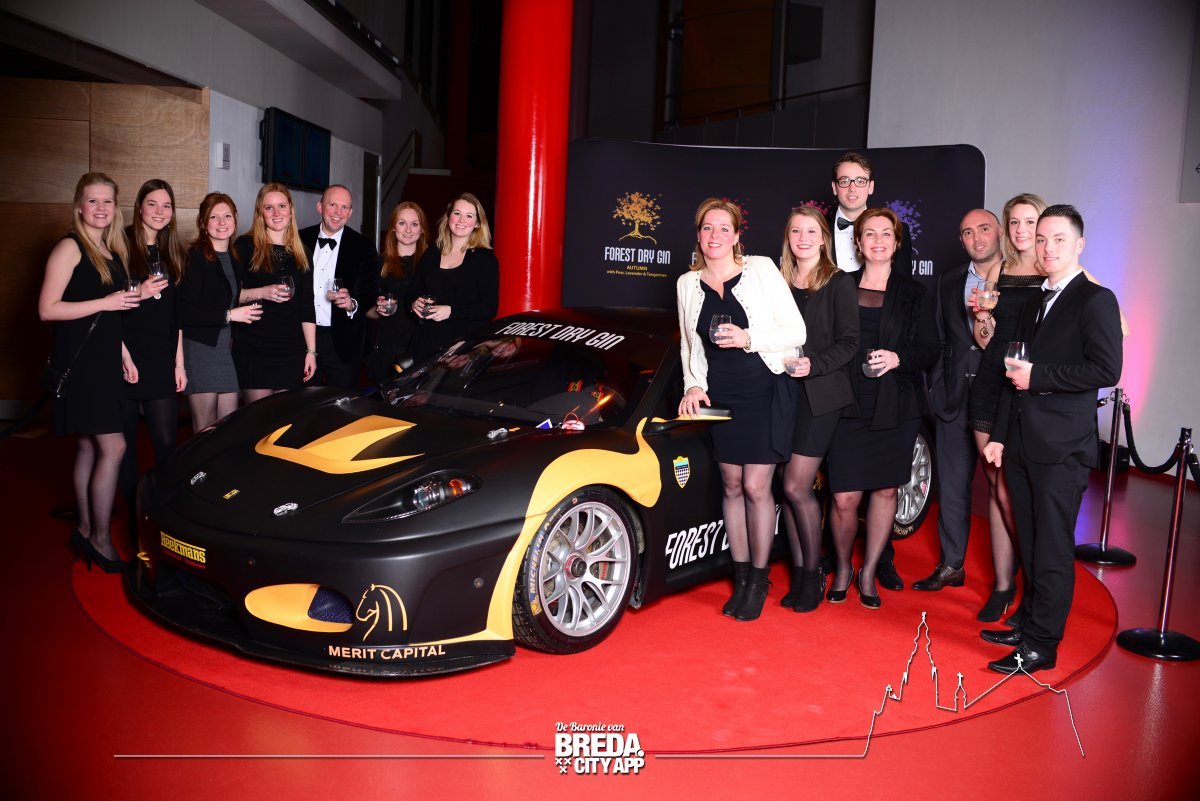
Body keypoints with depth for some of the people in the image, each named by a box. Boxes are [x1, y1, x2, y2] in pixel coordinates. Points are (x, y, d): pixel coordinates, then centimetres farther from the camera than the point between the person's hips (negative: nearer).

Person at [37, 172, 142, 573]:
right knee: (113, 447, -11)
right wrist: (106, 302, -17)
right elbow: (47, 309, -15)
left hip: (105, 360, 8)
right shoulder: (70, 248, -10)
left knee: (90, 446, 11)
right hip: (79, 360, -8)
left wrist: (122, 350, 16)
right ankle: (100, 539, -2)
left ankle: (86, 531, 19)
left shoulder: (112, 251, 15)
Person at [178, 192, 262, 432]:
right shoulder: (196, 257, -10)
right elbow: (184, 313, -17)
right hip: (199, 349, -7)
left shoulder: (234, 257, 13)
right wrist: (229, 315, -16)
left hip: (227, 348, 7)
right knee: (205, 431, 0)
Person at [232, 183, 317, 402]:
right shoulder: (245, 246, 1)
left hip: (291, 350, 3)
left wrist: (311, 351, 6)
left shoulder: (301, 252, 12)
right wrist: (262, 292, -19)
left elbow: (307, 306, 11)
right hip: (253, 349, -3)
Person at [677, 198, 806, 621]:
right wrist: (693, 384, 2)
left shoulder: (761, 269, -4)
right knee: (732, 487, 8)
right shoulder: (688, 284, 7)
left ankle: (758, 579, 12)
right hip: (720, 396, 4)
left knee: (756, 487, -3)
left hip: (765, 394, -3)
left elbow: (796, 332, -6)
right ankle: (740, 577, 19)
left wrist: (748, 338, -18)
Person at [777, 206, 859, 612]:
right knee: (790, 487, 5)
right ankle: (799, 572, 15)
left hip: (819, 395, -4)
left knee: (796, 487, -9)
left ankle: (813, 573, 8)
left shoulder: (838, 283, -1)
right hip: (784, 392, 5)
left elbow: (849, 342, -6)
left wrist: (813, 364, -18)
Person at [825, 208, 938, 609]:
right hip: (849, 406, -1)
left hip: (897, 408, 1)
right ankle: (843, 567, 22)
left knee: (886, 490, 8)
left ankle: (869, 572, 26)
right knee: (845, 499, -4)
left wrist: (898, 358, -17)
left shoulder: (914, 293, 5)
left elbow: (930, 351, 2)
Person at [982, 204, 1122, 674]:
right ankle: (1028, 624, 27)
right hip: (1022, 445, 7)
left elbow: (1107, 370, -17)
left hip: (1062, 449, -7)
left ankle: (1041, 645, 8)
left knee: (1052, 550, -1)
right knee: (1030, 544, 14)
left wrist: (1037, 376, -14)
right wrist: (999, 436, 15)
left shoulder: (1096, 300, -5)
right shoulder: (1034, 304, 18)